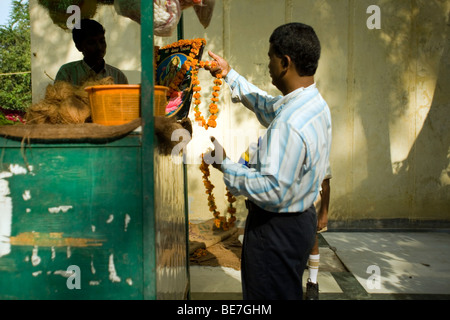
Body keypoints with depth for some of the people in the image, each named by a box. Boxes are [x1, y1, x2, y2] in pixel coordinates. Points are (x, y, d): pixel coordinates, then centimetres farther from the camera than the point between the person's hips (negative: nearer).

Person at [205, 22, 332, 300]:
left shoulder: (289, 124, -31)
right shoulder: (314, 103, 2)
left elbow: (272, 191, -30)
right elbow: (266, 106, 18)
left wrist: (226, 166, -17)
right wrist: (230, 75, 24)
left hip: (277, 230, -10)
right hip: (301, 217, 10)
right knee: (290, 291, 26)